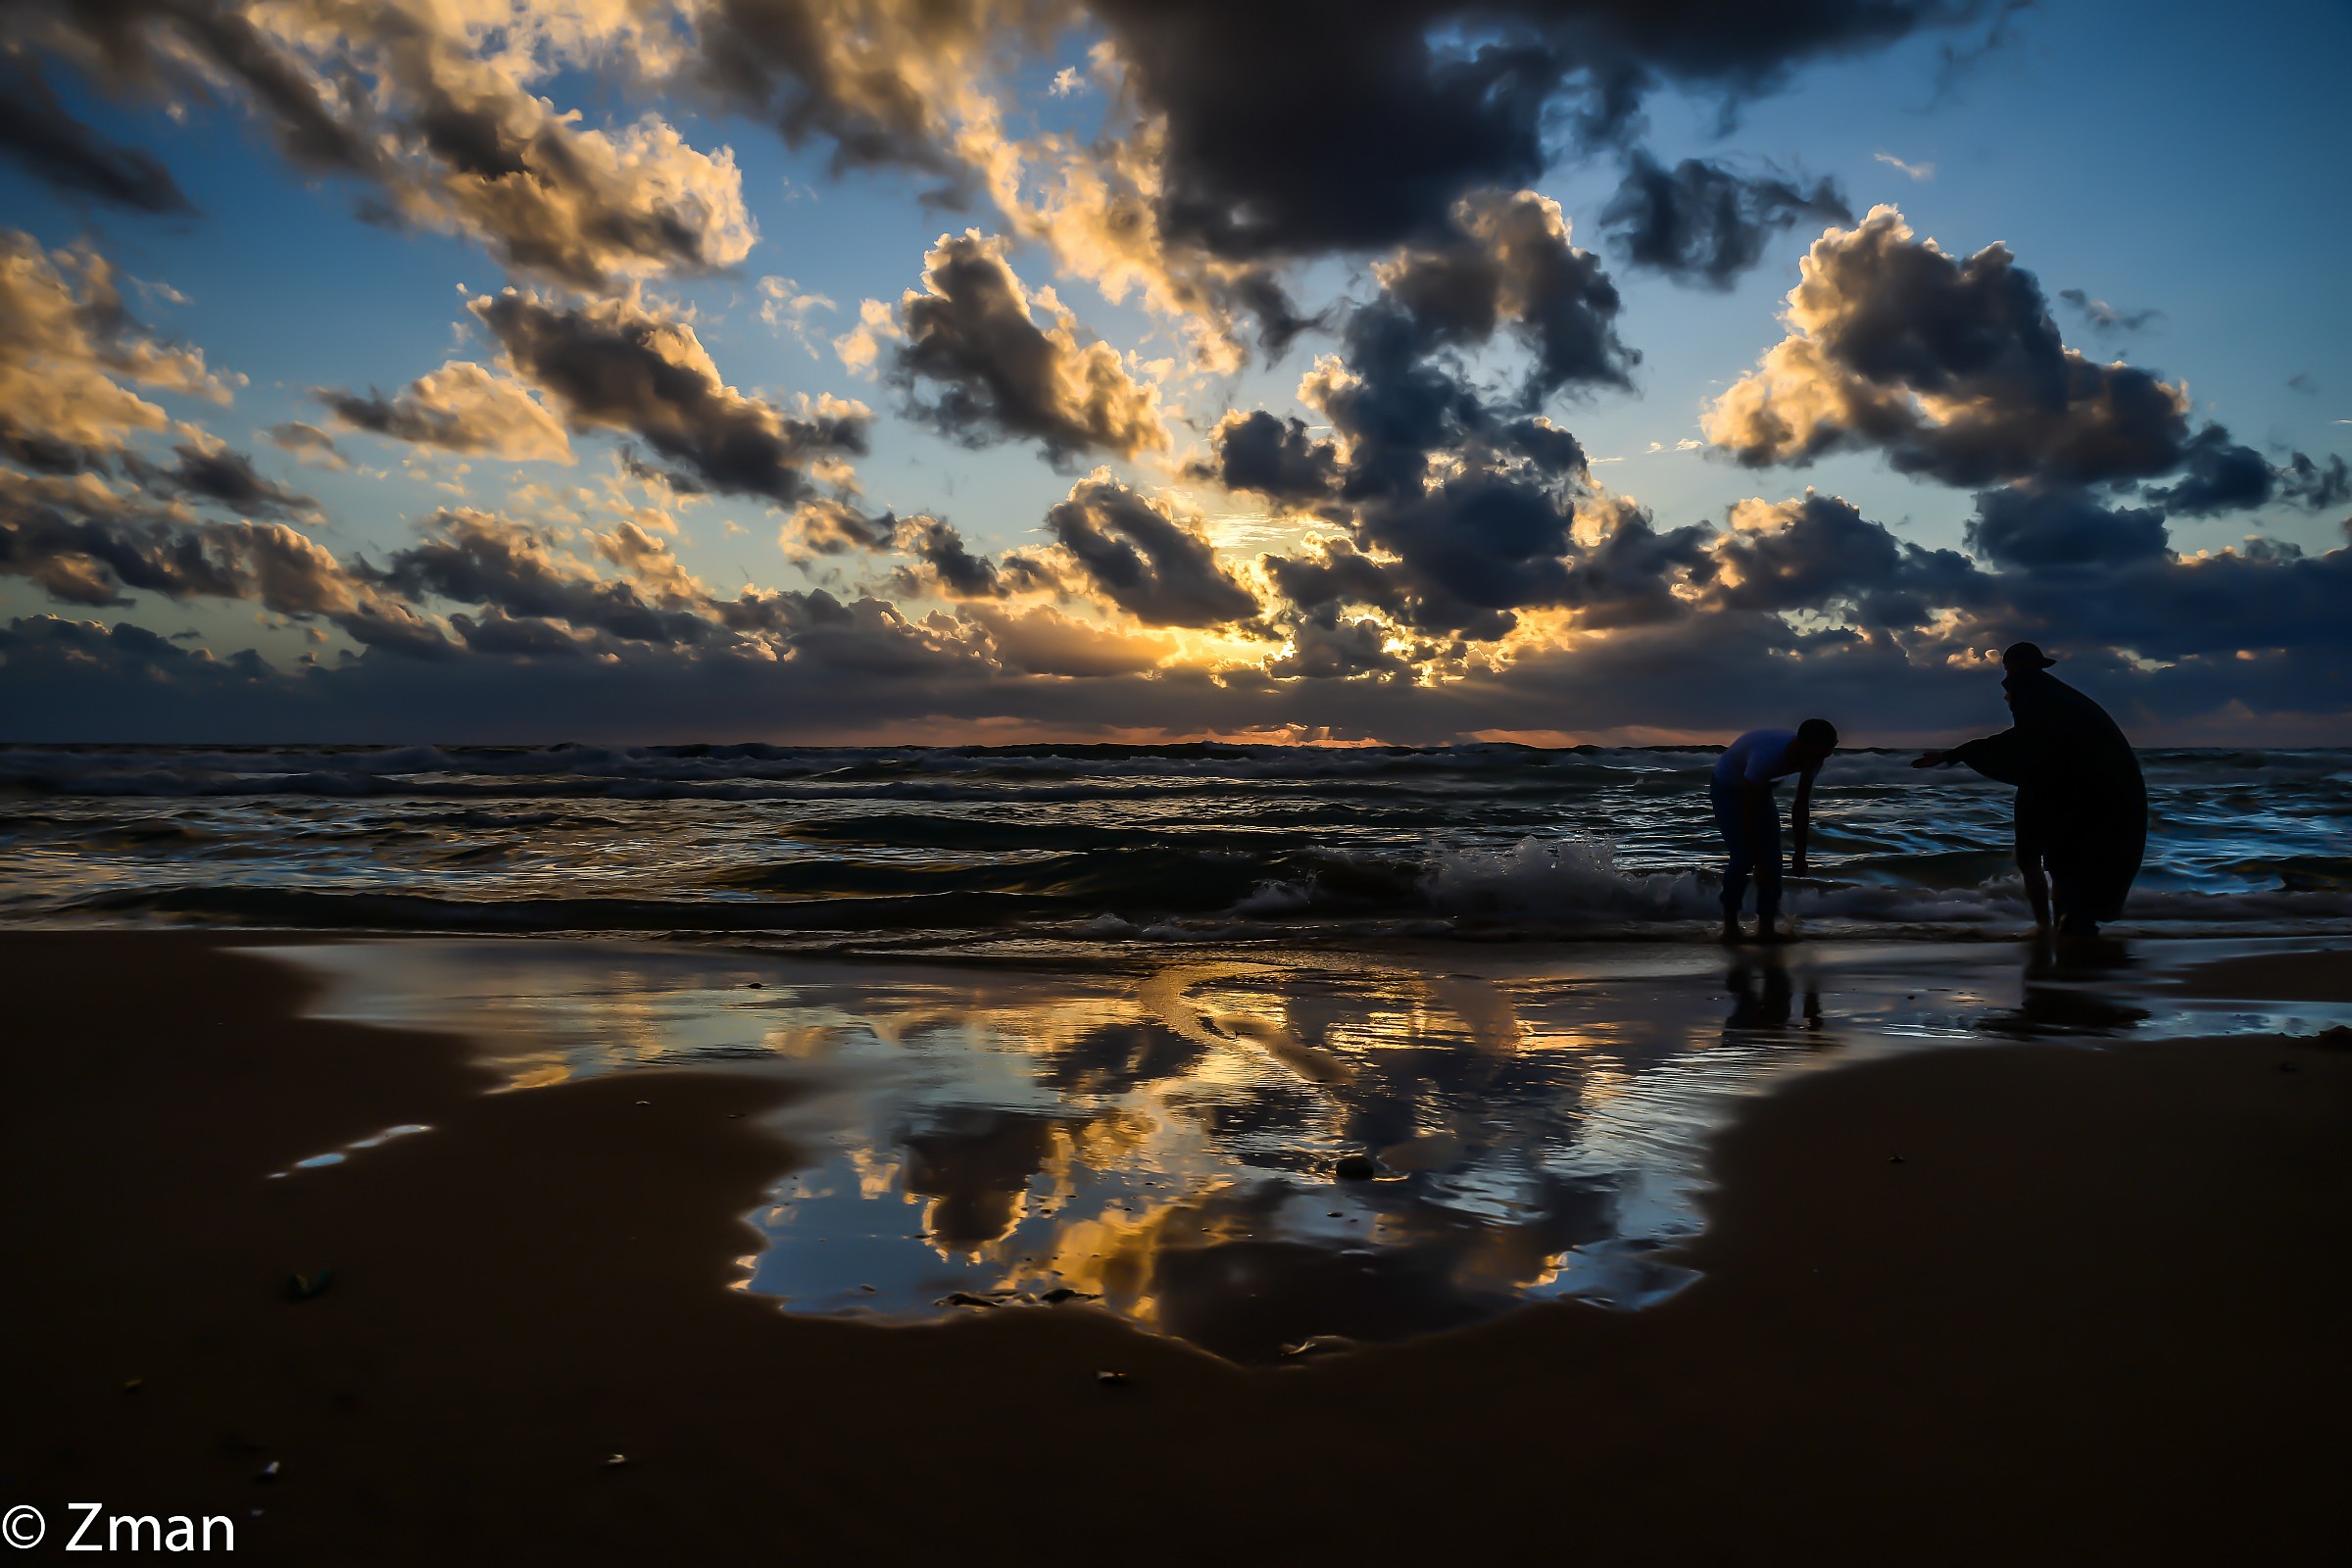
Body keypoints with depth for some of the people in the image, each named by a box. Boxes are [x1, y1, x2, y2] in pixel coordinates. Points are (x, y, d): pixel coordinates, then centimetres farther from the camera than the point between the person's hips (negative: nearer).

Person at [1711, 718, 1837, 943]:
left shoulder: (1811, 757, -20)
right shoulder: (1767, 756, -41)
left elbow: (1801, 807, -7)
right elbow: (1748, 814, -36)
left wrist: (1799, 853, -6)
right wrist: (1759, 863, -32)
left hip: (1758, 788, 7)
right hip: (1727, 788, -6)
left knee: (1773, 856, -5)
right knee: (1743, 857, -17)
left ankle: (1766, 926, 0)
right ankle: (1730, 924, -4)